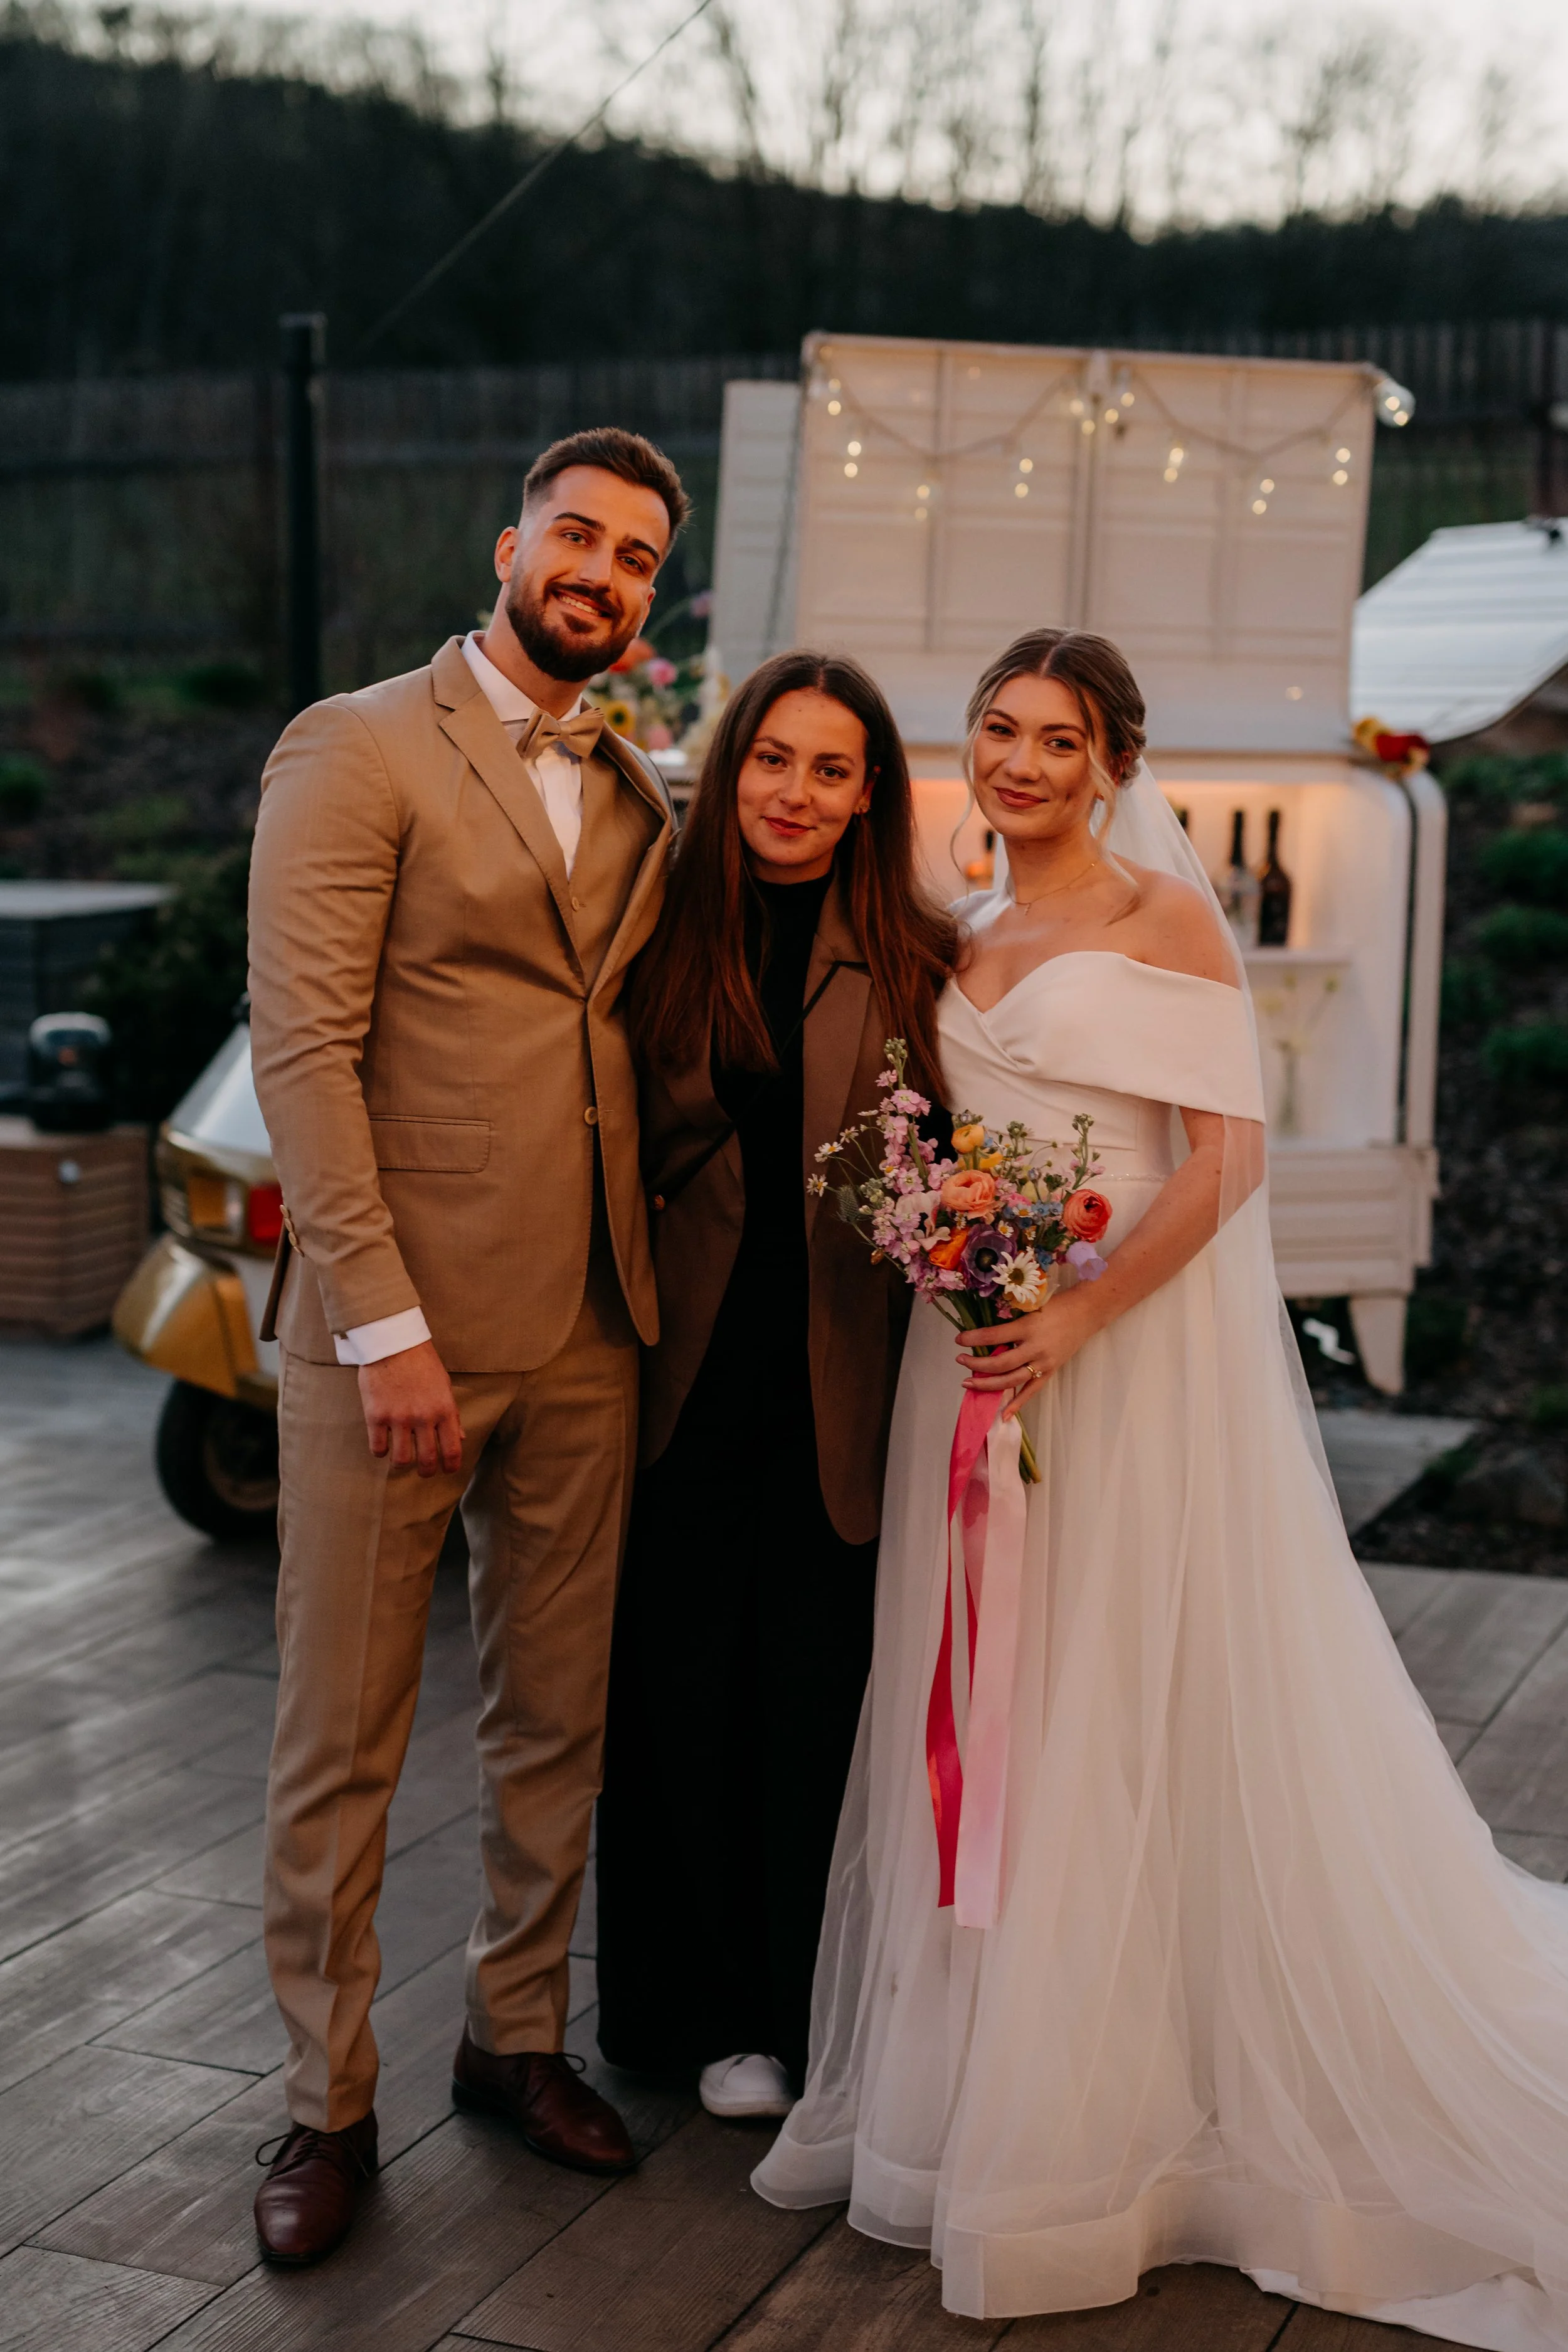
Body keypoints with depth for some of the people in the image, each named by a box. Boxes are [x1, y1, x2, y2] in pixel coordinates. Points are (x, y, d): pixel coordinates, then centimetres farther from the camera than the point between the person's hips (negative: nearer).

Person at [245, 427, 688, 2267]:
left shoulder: (637, 801, 14)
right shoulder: (355, 752, -5)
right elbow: (301, 1049, -12)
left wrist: (652, 1290, 3)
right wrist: (383, 1323, -18)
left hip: (584, 1338, 6)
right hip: (390, 1326, -6)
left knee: (558, 1721, 15)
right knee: (341, 1737, 5)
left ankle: (516, 2034, 33)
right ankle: (327, 2101, 20)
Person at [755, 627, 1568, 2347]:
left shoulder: (1162, 914, -5)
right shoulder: (964, 945, 15)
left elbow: (1229, 1155, -13)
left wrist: (1079, 1316, -20)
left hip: (1133, 1353, -6)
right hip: (976, 1352, 6)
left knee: (1122, 1719, -1)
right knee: (983, 1713, 10)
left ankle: (1123, 2111, 13)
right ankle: (984, 2077, 24)